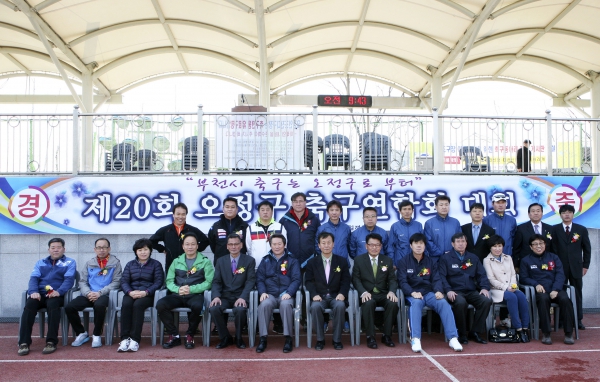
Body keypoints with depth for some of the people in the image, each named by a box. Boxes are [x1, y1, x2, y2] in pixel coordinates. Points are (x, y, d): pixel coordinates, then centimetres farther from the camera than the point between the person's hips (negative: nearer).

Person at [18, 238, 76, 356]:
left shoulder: (70, 262, 15)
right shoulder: (40, 263, 25)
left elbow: (69, 279, -2)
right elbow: (33, 278, 9)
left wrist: (58, 291, -23)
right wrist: (33, 291, -14)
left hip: (57, 295, -3)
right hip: (39, 294, 3)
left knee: (52, 305, -37)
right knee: (29, 305, -30)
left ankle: (51, 342, -33)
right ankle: (24, 342, -30)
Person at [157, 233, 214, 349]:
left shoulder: (205, 262, 7)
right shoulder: (176, 262, 17)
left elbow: (208, 282, -4)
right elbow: (169, 281, 11)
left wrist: (191, 289, -16)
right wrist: (178, 289, -11)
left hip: (195, 295, -3)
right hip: (177, 295, 3)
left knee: (197, 306, -37)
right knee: (160, 304, -26)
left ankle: (190, 335, -11)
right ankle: (174, 336, -9)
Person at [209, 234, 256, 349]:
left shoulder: (249, 260, 5)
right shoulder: (221, 261, 13)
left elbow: (250, 281, -4)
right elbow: (216, 281, 6)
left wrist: (242, 297, -21)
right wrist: (216, 296, -15)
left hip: (240, 297, -2)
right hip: (225, 296, 3)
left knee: (240, 309, -35)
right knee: (214, 308, -28)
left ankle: (238, 338, -5)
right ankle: (225, 337, -4)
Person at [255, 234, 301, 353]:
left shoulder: (292, 261, 12)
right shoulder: (265, 260, 18)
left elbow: (296, 279, 3)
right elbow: (259, 279, 11)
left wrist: (288, 293, -14)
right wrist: (262, 292, -8)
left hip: (286, 295, -1)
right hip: (270, 294, 2)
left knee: (286, 304, -35)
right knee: (264, 304, -32)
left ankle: (288, 338, -25)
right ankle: (263, 338, -25)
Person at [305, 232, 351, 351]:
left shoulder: (342, 261, 10)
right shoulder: (312, 262, 10)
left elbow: (346, 281, 5)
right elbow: (309, 281, 4)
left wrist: (342, 293, -13)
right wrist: (314, 294, -14)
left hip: (336, 296, 0)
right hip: (319, 296, 0)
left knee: (340, 306, -34)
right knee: (315, 307, -33)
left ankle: (337, 339, -18)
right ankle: (320, 339, -16)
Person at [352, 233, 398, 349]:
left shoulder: (387, 260, 14)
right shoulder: (358, 260, 6)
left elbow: (392, 279, 8)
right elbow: (356, 279, -1)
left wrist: (391, 291, -15)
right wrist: (363, 292, -20)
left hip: (383, 294, 2)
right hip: (367, 295, -2)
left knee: (393, 303, -30)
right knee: (368, 303, -36)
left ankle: (387, 336, -14)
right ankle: (370, 337, -23)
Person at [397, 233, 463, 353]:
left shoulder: (431, 262, 16)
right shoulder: (403, 262, 6)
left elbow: (436, 279, 6)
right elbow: (402, 281, -5)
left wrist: (438, 291, -17)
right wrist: (412, 293, -24)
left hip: (429, 293, 3)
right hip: (412, 294, -3)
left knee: (444, 303, -27)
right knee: (416, 303, -37)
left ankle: (453, 338, -30)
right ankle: (415, 339, -45)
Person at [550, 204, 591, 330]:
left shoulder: (582, 229, 6)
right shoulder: (555, 229, 3)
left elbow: (587, 249, 8)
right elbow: (552, 249, 1)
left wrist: (585, 265, 3)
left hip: (576, 267, 1)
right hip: (559, 267, -1)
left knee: (577, 293, 5)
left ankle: (578, 320, 12)